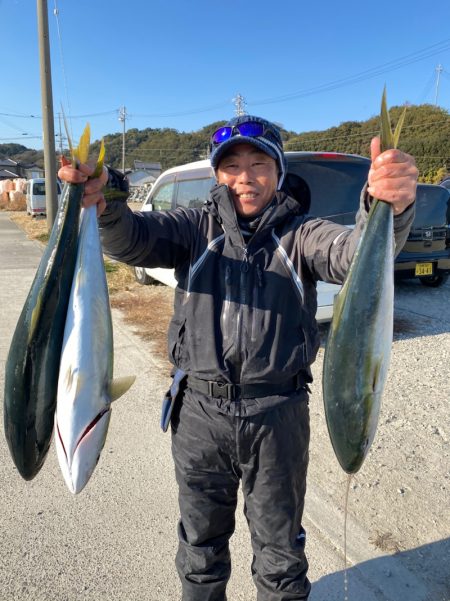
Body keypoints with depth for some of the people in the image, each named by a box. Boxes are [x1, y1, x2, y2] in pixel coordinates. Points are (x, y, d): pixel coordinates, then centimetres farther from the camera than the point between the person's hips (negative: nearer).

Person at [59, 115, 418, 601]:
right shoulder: (196, 227, 2)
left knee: (280, 551, 20)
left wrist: (388, 209, -42)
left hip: (277, 415, -1)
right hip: (200, 413, 2)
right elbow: (133, 240, -14)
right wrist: (102, 204, -36)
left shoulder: (299, 232, -1)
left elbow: (355, 252, -20)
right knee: (201, 543, 24)